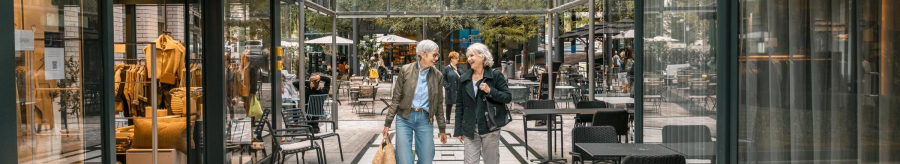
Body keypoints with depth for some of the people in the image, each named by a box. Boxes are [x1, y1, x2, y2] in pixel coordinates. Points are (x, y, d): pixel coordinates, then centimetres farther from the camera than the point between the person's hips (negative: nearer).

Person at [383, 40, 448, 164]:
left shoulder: (437, 75, 4)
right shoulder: (405, 70, -2)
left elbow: (439, 104, 11)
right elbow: (396, 99, 0)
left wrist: (442, 129, 12)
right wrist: (387, 123, -2)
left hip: (425, 120, 2)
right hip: (404, 118, -2)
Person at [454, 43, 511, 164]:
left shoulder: (496, 75, -1)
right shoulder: (464, 78, 8)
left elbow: (508, 98, -3)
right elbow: (459, 105, 9)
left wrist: (490, 91, -19)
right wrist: (458, 130, 5)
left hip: (489, 127, -2)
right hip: (469, 129, 3)